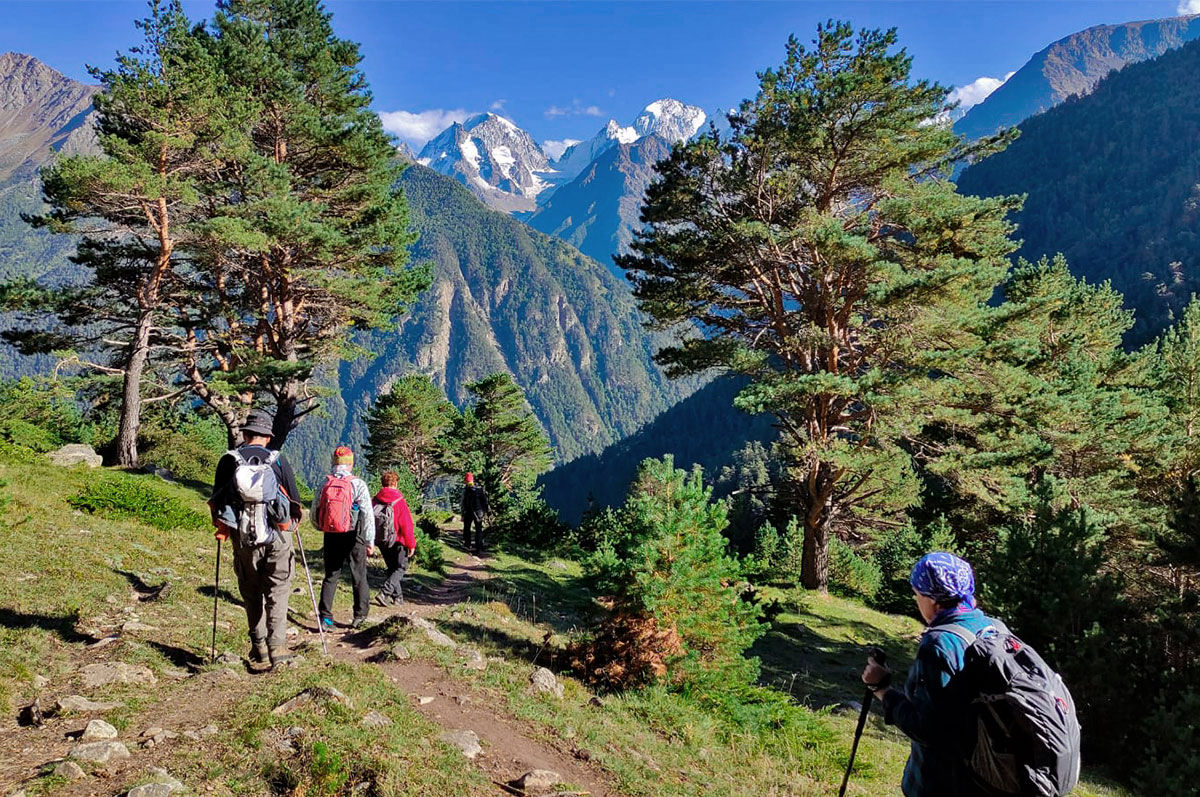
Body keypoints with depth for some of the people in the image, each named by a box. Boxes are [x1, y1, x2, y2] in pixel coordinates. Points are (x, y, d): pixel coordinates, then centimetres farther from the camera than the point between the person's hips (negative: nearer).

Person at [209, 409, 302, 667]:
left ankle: (258, 646, 16)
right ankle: (277, 645, -6)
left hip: (243, 538, 1)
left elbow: (216, 500, 8)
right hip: (276, 537, -1)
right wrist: (292, 522, 24)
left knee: (251, 594, 14)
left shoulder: (229, 461, 1)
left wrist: (221, 529, 24)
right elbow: (295, 499, 5)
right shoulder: (278, 460, 0)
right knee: (277, 591, 5)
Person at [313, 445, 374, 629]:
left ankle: (325, 617, 10)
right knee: (359, 577, 10)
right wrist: (370, 541, -10)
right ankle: (360, 617, 16)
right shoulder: (357, 484, -12)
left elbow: (314, 512, 6)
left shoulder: (325, 484, 0)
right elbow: (367, 514, -15)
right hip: (353, 538, -3)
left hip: (331, 537, 3)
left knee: (331, 576, 13)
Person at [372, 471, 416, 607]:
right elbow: (406, 525, -14)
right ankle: (384, 593, -12)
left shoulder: (374, 500, -1)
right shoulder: (399, 501, -15)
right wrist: (411, 544, -7)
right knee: (401, 568, 5)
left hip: (380, 541, 5)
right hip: (396, 541, -5)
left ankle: (398, 596, 21)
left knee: (392, 568, 19)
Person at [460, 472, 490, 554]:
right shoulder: (480, 489, -4)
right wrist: (485, 512, 10)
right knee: (479, 530, 7)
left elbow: (464, 503, -11)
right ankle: (479, 548, 5)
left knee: (467, 528, 20)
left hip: (468, 513, -2)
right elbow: (485, 501, 1)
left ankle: (467, 545, 27)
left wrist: (463, 515, -5)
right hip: (479, 513, 2)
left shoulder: (465, 490, -13)